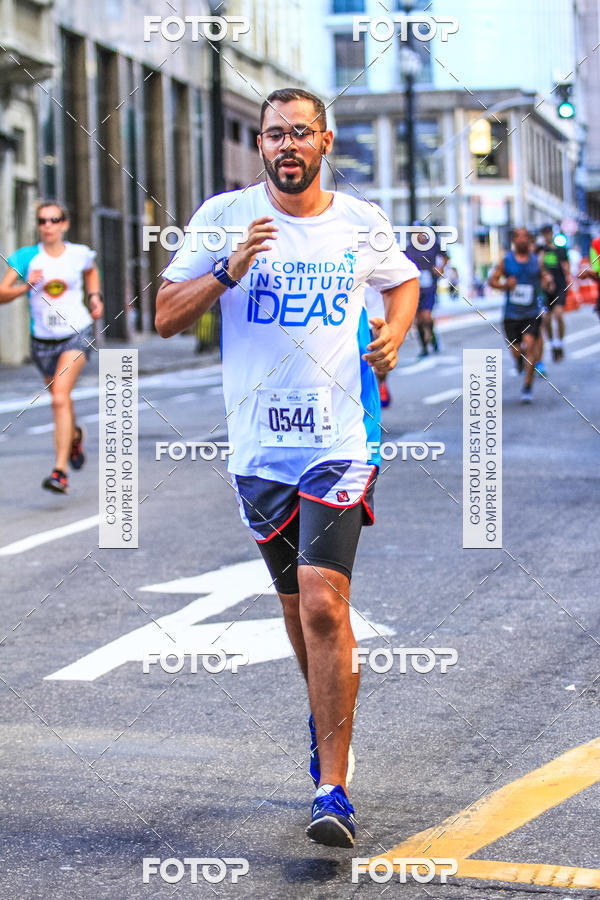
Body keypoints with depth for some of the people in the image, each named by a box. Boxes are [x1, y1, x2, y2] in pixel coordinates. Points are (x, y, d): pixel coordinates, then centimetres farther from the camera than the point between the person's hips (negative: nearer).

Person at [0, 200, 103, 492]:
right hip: (43, 339, 2)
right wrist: (25, 286, -30)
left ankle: (60, 471, -24)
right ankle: (75, 435, 56)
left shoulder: (80, 254, -2)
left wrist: (95, 297, 7)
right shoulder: (27, 257, -7)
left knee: (60, 397, -21)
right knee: (59, 399, 19)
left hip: (77, 334, -2)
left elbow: (91, 272, 23)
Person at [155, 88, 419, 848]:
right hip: (258, 445, 2)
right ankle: (328, 717, 44)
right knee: (298, 605, 15)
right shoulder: (224, 217, 1)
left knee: (324, 605, -15)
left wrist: (395, 332, 2)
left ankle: (332, 788, -12)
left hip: (341, 443, -2)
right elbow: (165, 317, -2)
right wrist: (230, 269, -18)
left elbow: (403, 281, 23)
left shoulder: (362, 223, 3)